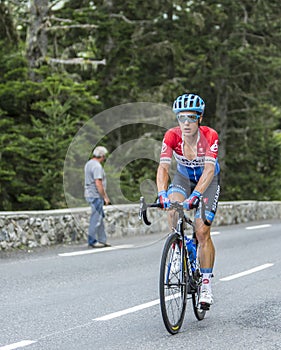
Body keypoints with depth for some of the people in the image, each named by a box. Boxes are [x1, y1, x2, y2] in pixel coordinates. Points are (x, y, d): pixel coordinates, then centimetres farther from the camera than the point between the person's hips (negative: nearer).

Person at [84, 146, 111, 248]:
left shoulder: (89, 163, 14)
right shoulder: (97, 166, -17)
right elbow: (98, 184, -23)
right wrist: (105, 197, -16)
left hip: (90, 194, 10)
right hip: (95, 195, -10)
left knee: (100, 217, 14)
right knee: (96, 219, -4)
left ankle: (102, 240, 18)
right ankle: (92, 241, 1)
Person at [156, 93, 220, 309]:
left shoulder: (210, 136, -30)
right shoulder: (172, 136, -24)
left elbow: (209, 170, -39)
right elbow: (163, 167, -32)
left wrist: (196, 195, -54)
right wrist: (162, 194, -49)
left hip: (208, 180, -2)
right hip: (184, 176, 2)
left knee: (202, 231, -13)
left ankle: (206, 284, -2)